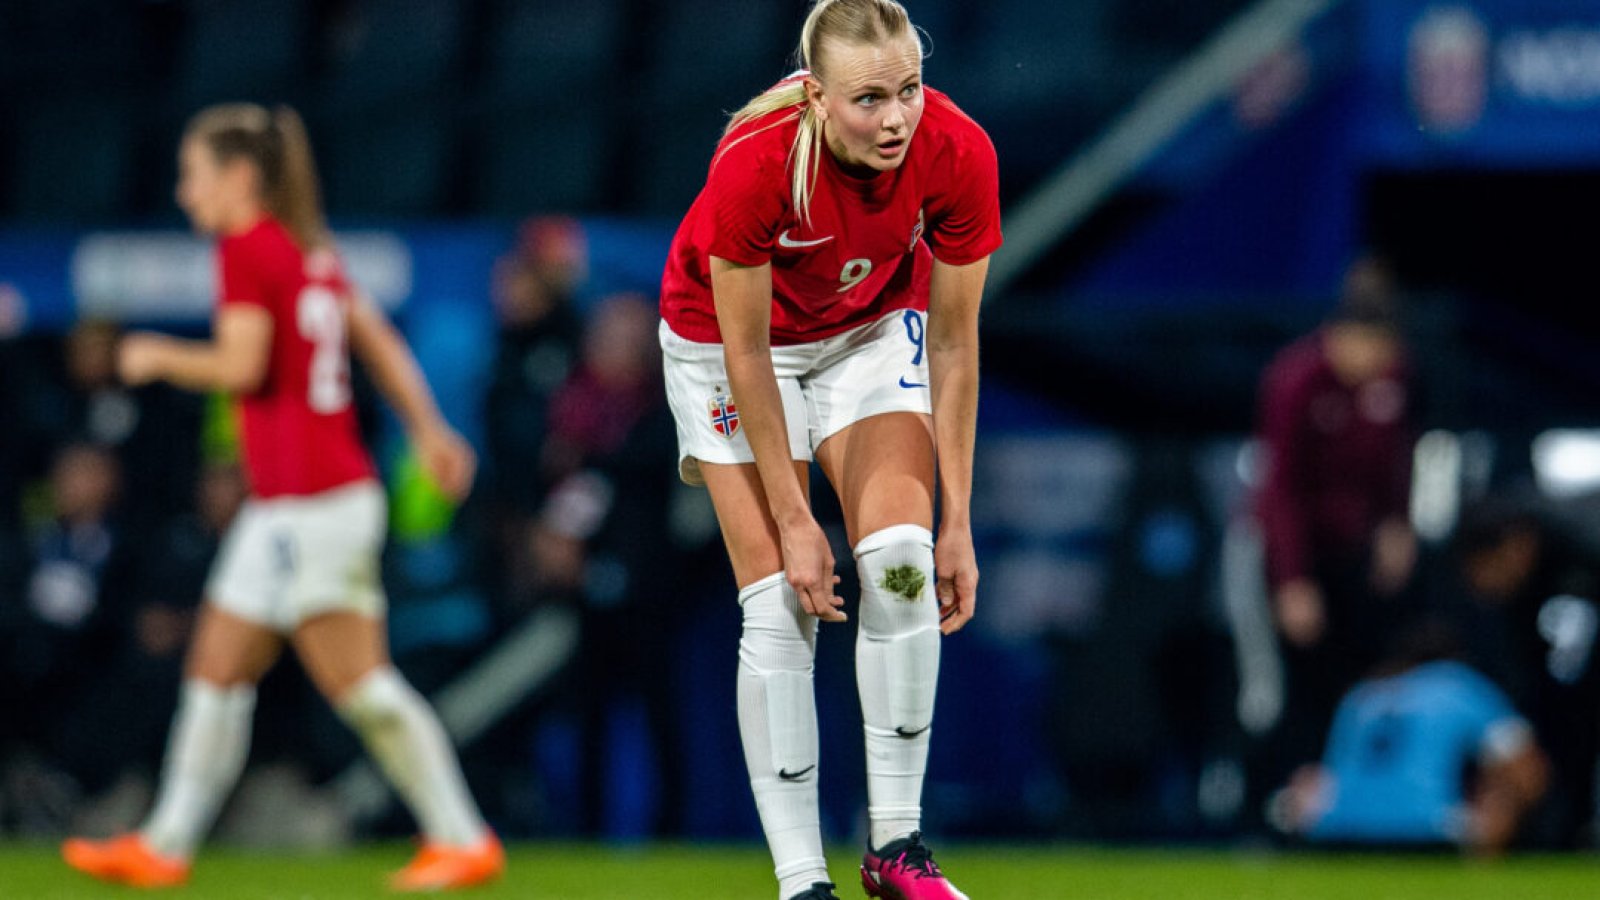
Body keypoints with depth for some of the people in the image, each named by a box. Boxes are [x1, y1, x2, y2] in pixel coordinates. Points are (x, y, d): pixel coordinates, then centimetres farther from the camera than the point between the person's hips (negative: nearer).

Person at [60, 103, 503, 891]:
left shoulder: (247, 249, -11)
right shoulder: (311, 251, 15)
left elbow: (241, 366, -19)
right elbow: (380, 343, 17)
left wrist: (157, 357, -3)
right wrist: (428, 429, 19)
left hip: (308, 507, -10)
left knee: (358, 683, -7)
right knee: (217, 669, 12)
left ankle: (463, 841, -6)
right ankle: (165, 845, 16)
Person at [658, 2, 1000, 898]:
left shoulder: (958, 155, -28)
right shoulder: (755, 165, -36)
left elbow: (952, 343, -15)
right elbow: (746, 353, -24)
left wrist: (958, 520, -14)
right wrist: (793, 520, -21)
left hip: (873, 332, 3)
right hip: (727, 339, -2)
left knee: (902, 559, -17)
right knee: (780, 601, -12)